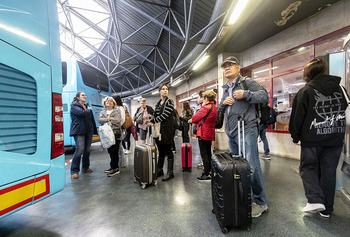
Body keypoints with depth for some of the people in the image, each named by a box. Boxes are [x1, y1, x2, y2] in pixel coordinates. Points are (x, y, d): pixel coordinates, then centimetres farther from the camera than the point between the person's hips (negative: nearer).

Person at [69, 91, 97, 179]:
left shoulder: (87, 106, 18)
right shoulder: (74, 105, -1)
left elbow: (91, 119, 20)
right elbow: (82, 113, -21)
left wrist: (94, 129, 17)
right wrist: (89, 110, -1)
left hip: (88, 131, 6)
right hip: (79, 131, -6)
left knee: (87, 150, 8)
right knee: (80, 150, -12)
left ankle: (85, 168, 23)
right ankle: (74, 171, 0)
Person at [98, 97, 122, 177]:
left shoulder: (117, 110, 2)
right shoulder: (102, 112, 18)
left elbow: (117, 121, -14)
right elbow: (99, 119, -2)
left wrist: (105, 121, -8)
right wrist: (109, 118, -15)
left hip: (115, 134, -5)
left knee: (114, 151, -5)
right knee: (110, 151, 11)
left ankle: (115, 168, 7)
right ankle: (113, 167, 25)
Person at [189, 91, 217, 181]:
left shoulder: (206, 108, -16)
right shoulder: (214, 107, 13)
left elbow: (197, 116, -8)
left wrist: (191, 120, 11)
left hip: (203, 133, -10)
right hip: (210, 133, 10)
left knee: (204, 154, -4)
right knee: (208, 153, 17)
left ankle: (206, 175, 1)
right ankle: (209, 172, 29)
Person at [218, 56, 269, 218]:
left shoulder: (247, 82, 2)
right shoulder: (226, 89, 22)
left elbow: (265, 96, -6)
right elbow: (220, 109, 22)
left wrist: (245, 94, -16)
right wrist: (223, 102, 2)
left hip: (246, 130, -7)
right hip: (231, 133, 7)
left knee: (252, 166, -7)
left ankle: (260, 202, 11)